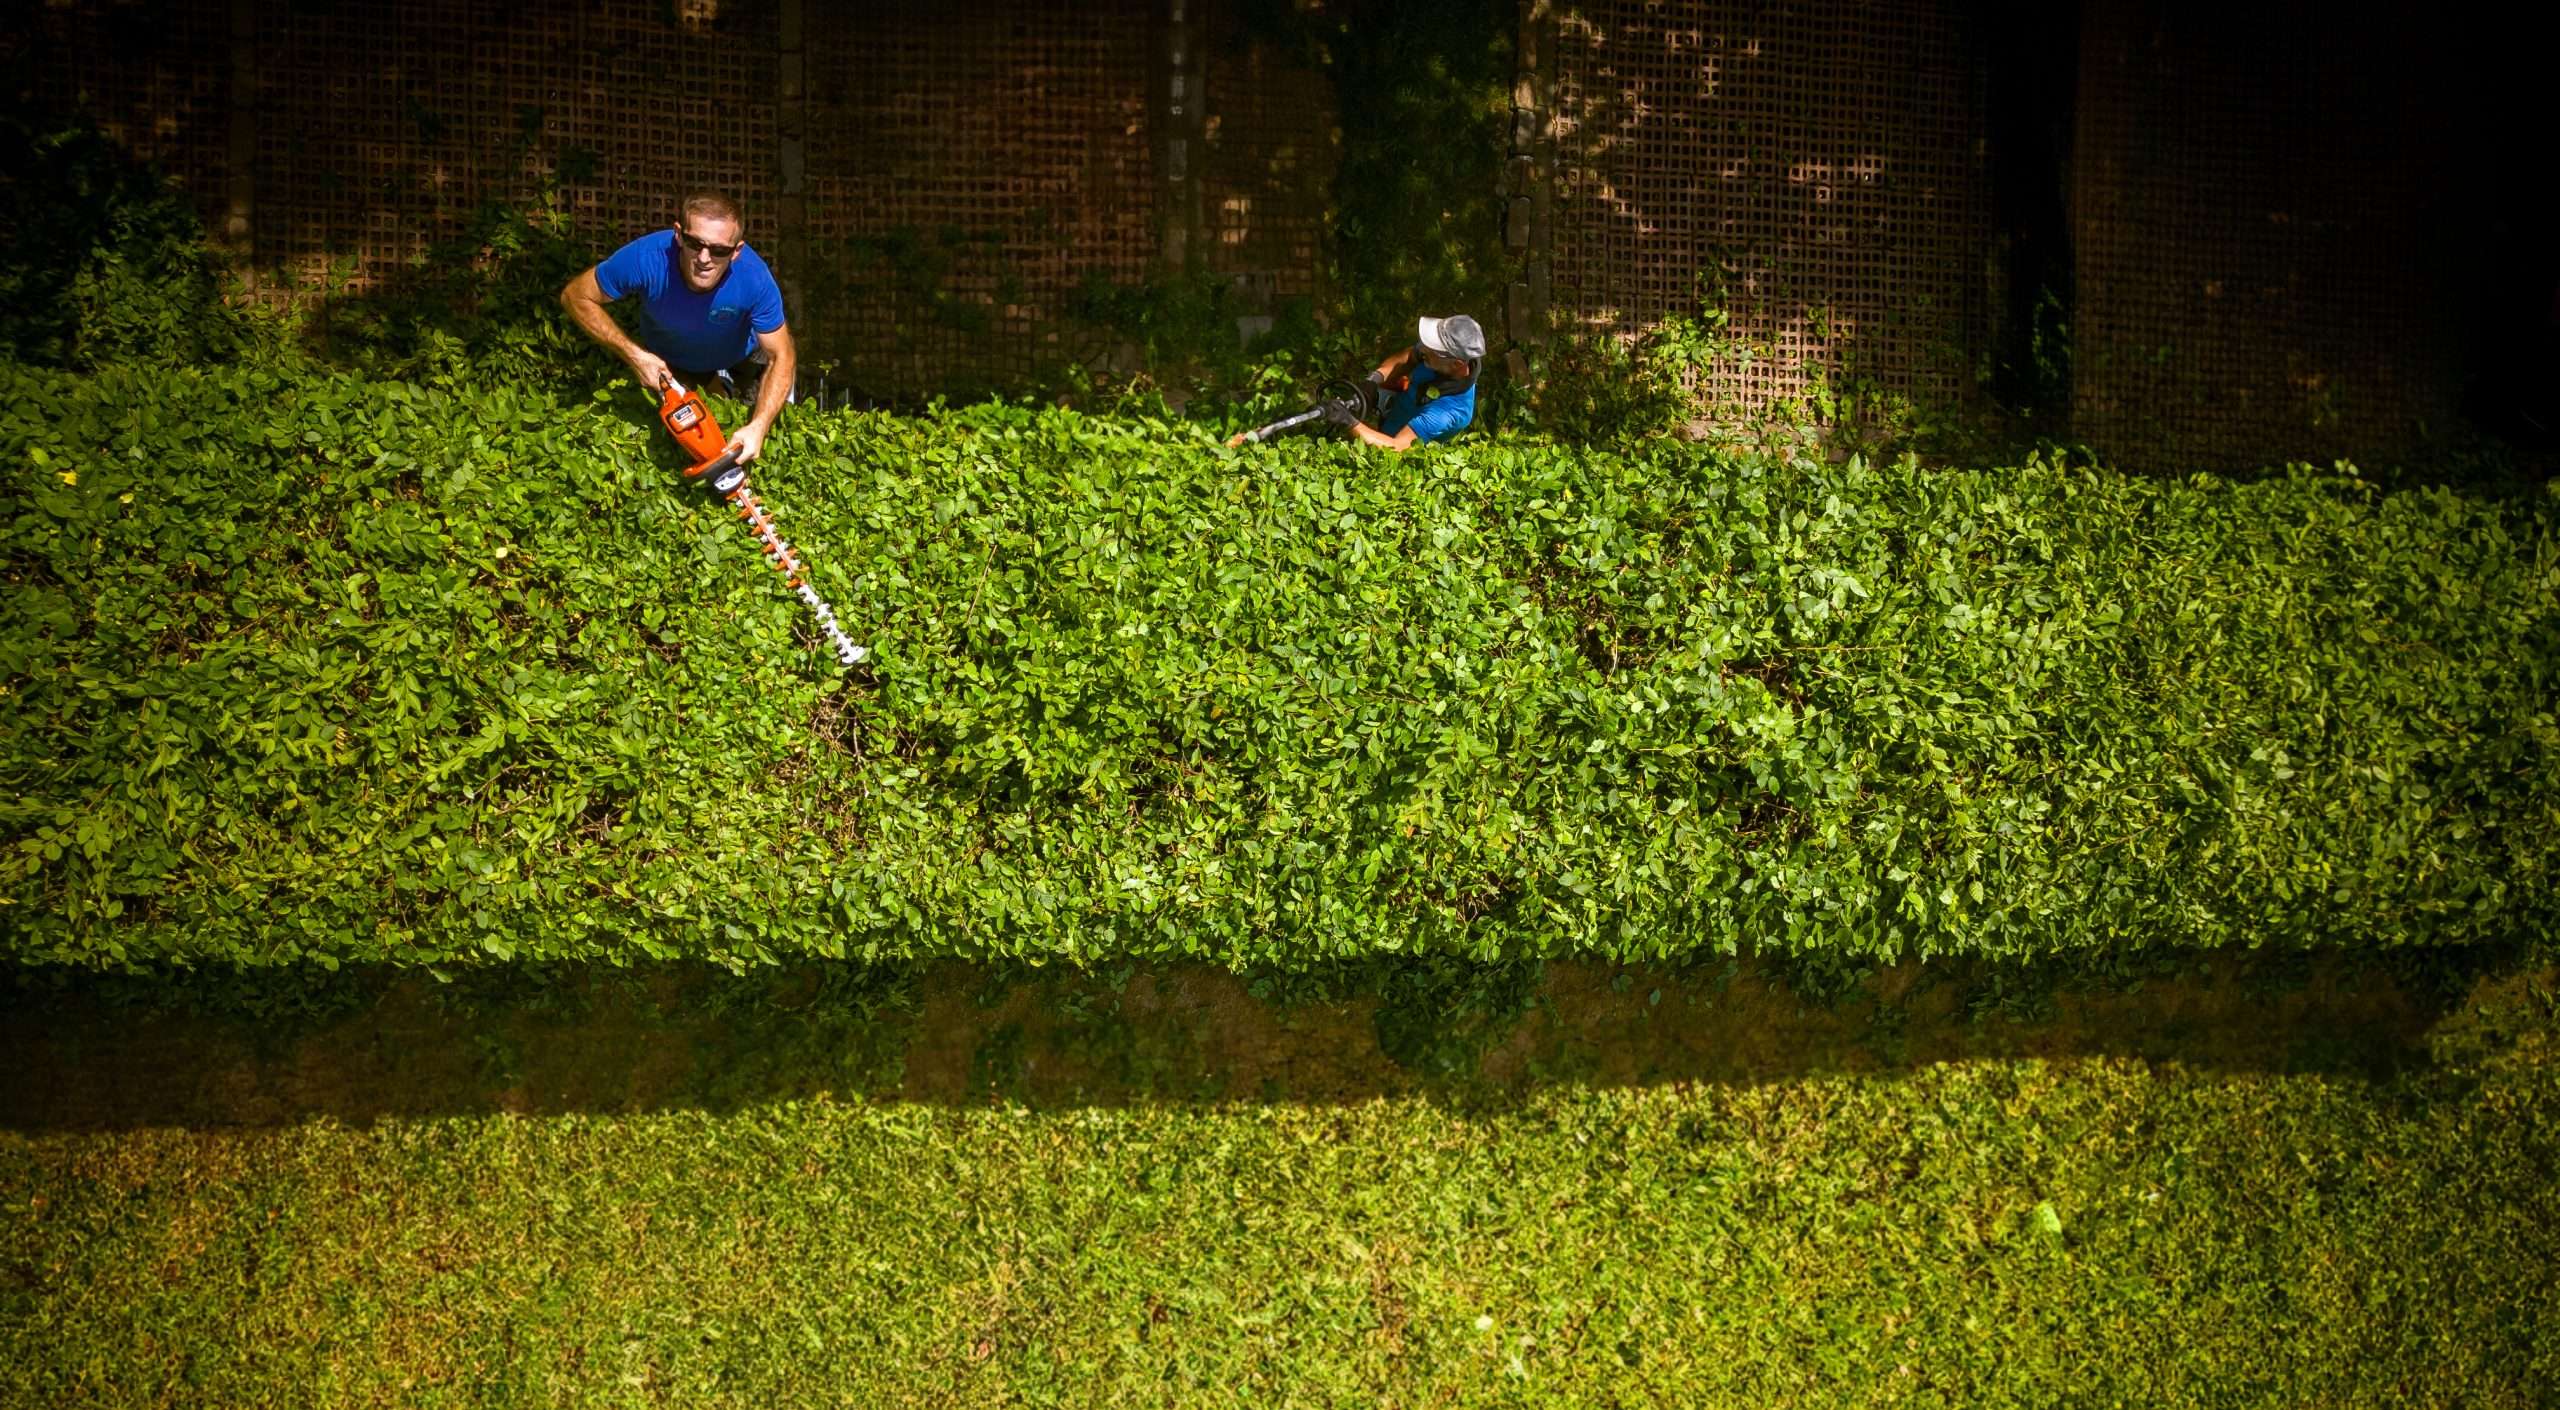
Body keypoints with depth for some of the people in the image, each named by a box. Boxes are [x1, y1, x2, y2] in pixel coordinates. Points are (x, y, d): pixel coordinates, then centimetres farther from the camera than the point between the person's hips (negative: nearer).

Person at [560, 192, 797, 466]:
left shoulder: (754, 277, -41)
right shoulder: (647, 258, -42)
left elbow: (782, 357, -28)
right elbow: (575, 296, -26)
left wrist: (758, 428, -43)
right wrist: (633, 355, -34)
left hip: (739, 359, 0)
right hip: (666, 364, 0)